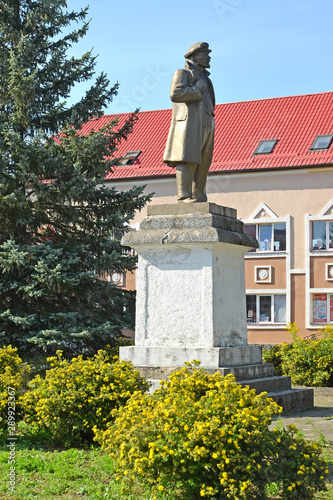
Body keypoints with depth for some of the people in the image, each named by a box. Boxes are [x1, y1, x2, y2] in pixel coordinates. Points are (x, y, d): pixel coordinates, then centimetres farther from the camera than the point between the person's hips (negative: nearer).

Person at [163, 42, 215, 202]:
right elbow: (175, 94, -11)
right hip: (189, 123, -8)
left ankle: (199, 197, 1)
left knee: (202, 164, 1)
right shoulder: (183, 73, 7)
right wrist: (197, 91, -5)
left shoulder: (204, 79, 30)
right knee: (188, 160, -17)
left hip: (205, 126, 8)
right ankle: (184, 196, -23)